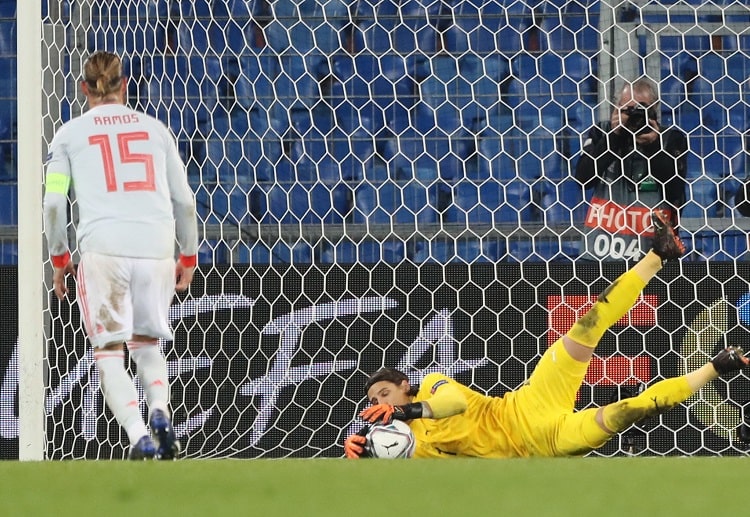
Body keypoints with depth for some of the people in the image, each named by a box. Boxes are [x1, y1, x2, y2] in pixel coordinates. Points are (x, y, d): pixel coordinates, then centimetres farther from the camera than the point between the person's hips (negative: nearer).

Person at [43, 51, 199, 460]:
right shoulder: (155, 128, 17)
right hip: (157, 245, 2)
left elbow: (53, 202, 3)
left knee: (108, 351, 4)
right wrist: (188, 257, 25)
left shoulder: (70, 134, 11)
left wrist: (58, 258, 14)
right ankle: (159, 410, -7)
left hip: (103, 246, -2)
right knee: (147, 343, 20)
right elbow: (185, 201, 15)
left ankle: (138, 435, -16)